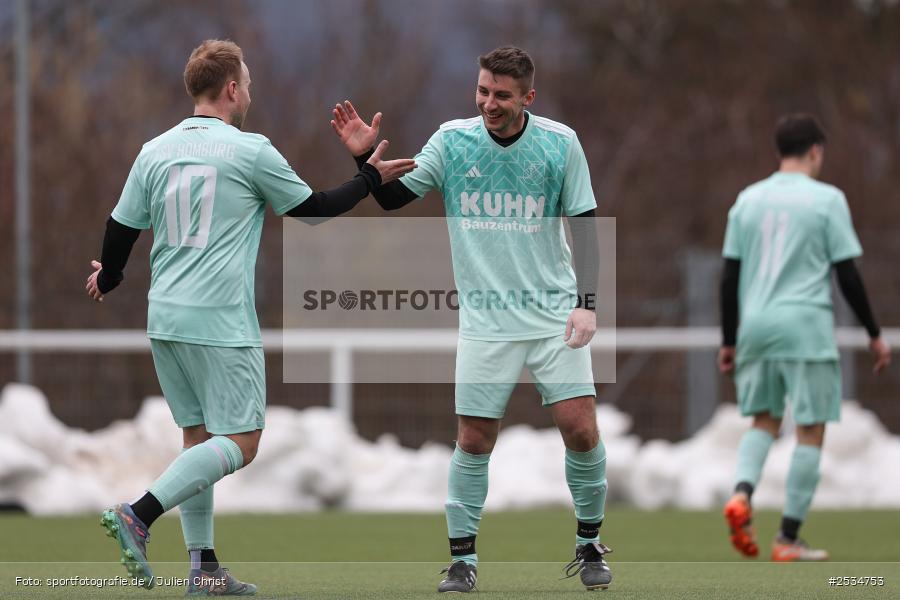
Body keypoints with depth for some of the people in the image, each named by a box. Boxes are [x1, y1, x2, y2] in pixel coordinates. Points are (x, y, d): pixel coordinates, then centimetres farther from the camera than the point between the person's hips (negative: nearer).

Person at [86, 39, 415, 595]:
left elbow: (121, 229, 12)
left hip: (166, 319, 7)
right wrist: (372, 177, 18)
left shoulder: (155, 152, 7)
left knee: (199, 438, 13)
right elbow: (313, 209, 3)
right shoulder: (250, 151, -8)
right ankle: (139, 516, -18)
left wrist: (108, 278, 33)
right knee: (240, 442, -3)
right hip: (221, 321, -7)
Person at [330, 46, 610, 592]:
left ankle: (590, 543, 12)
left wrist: (587, 302, -7)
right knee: (475, 439, -3)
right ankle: (463, 557, 10)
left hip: (554, 313, 0)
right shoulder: (453, 141, -2)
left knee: (580, 426, -8)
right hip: (485, 318, 0)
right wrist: (367, 157, -12)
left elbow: (582, 222, 1)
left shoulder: (560, 143, -3)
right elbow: (392, 197, 6)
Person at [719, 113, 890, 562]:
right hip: (807, 326, -5)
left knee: (764, 421, 17)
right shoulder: (826, 199, -3)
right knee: (810, 431, 2)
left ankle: (742, 492, -12)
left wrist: (728, 341, 18)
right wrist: (874, 334, 5)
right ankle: (789, 539, -1)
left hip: (756, 325, 5)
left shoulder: (748, 200, 10)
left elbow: (730, 276, 11)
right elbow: (847, 274, -4)